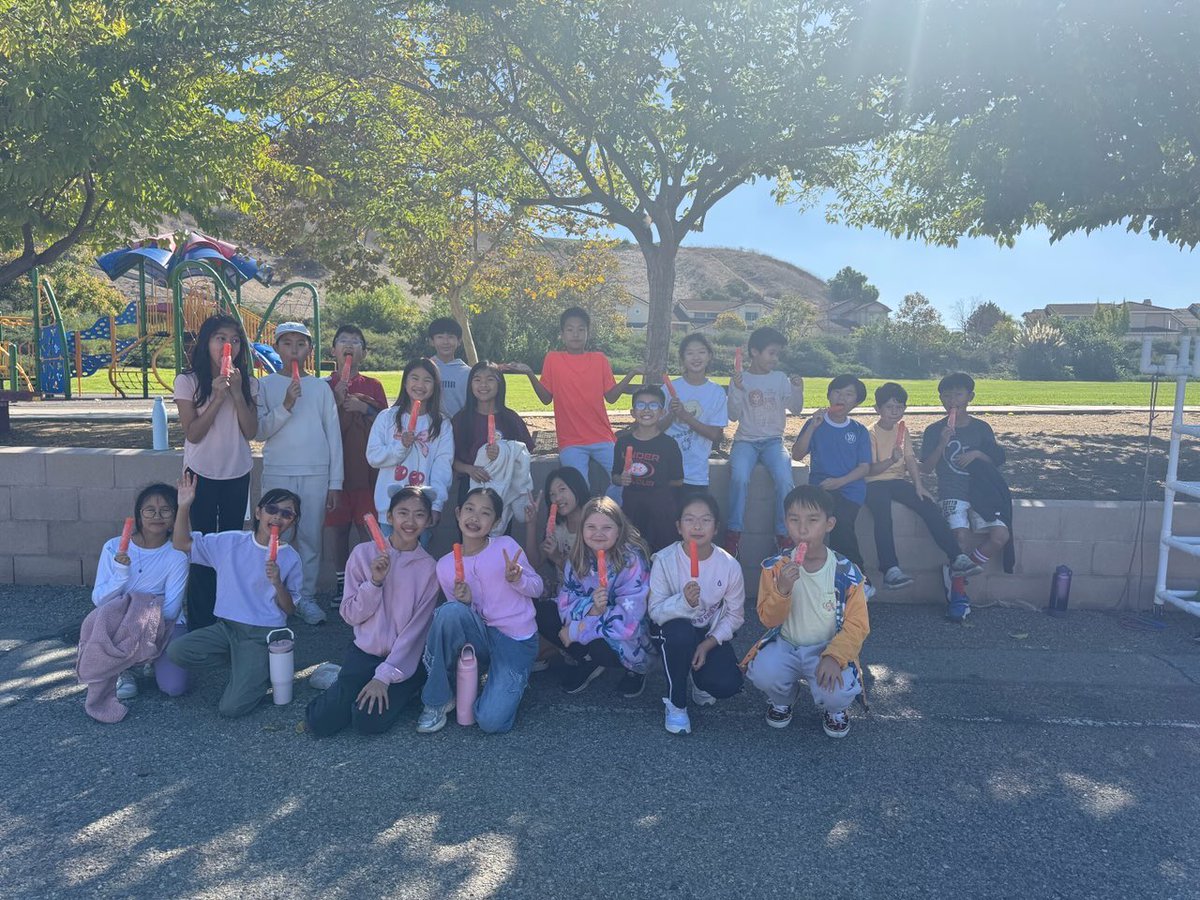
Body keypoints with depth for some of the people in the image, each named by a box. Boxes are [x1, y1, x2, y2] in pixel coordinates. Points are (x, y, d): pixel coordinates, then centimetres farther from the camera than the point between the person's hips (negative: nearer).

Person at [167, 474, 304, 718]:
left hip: (262, 634, -4)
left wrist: (278, 583, -21)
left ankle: (262, 669, 15)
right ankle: (247, 665, 3)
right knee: (176, 652, -21)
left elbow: (289, 609, -1)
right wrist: (184, 507, -11)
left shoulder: (290, 558, -4)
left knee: (231, 708, -18)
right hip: (226, 626, 4)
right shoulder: (230, 542, 2)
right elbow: (182, 544, 2)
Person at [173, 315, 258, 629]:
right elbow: (192, 433, -11)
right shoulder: (188, 381, -5)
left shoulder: (248, 382, 3)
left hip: (237, 473, 3)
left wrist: (237, 392, -16)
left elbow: (251, 431, -5)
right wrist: (218, 397, -20)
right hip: (202, 473, -3)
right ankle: (200, 622, 11)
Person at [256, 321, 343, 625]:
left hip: (316, 474, 1)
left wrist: (335, 482, 2)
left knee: (311, 537, 4)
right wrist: (286, 405, -18)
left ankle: (306, 597, 15)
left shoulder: (321, 387, 6)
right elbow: (260, 431, -3)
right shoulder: (266, 386, 4)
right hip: (278, 473, 0)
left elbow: (334, 435, 5)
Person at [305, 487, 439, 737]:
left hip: (406, 658, -1)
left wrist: (384, 676, -15)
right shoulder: (364, 553, -3)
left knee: (369, 721, -20)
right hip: (364, 652, 2)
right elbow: (350, 615, -2)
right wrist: (374, 581, -18)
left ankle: (400, 691, 8)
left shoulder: (430, 568, -6)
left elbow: (417, 629, -9)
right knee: (320, 722, -11)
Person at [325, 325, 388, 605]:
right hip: (336, 467, 0)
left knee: (368, 529, -1)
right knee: (339, 529, 5)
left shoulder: (373, 386, 8)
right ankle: (342, 583, 16)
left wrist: (366, 409, -9)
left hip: (367, 468, 0)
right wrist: (336, 402, -10)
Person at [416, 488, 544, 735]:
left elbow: (537, 588, 1)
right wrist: (464, 602, -16)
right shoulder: (445, 565, 1)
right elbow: (457, 616, 8)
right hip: (480, 636, 3)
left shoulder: (506, 545, -6)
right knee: (450, 610, -32)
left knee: (491, 722, -22)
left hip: (517, 640, -2)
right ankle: (438, 701, -12)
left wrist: (516, 579, -21)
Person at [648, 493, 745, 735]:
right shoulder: (665, 560, -18)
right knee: (681, 632, -37)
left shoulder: (730, 566, -14)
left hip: (711, 635, 2)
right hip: (675, 632, -1)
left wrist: (708, 644, -17)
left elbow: (735, 615, -4)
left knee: (727, 684, -24)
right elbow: (655, 612, -17)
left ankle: (698, 679, 16)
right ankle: (675, 703, -13)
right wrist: (683, 601, -37)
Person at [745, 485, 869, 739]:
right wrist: (782, 589, -28)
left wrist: (834, 657, -26)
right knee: (763, 673, -29)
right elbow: (769, 619, -7)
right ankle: (782, 699, 11)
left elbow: (856, 624, -8)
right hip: (784, 645, 1)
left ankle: (834, 709, 13)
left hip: (827, 649, -1)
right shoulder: (775, 567, -7)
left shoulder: (846, 573, -10)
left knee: (838, 692, -30)